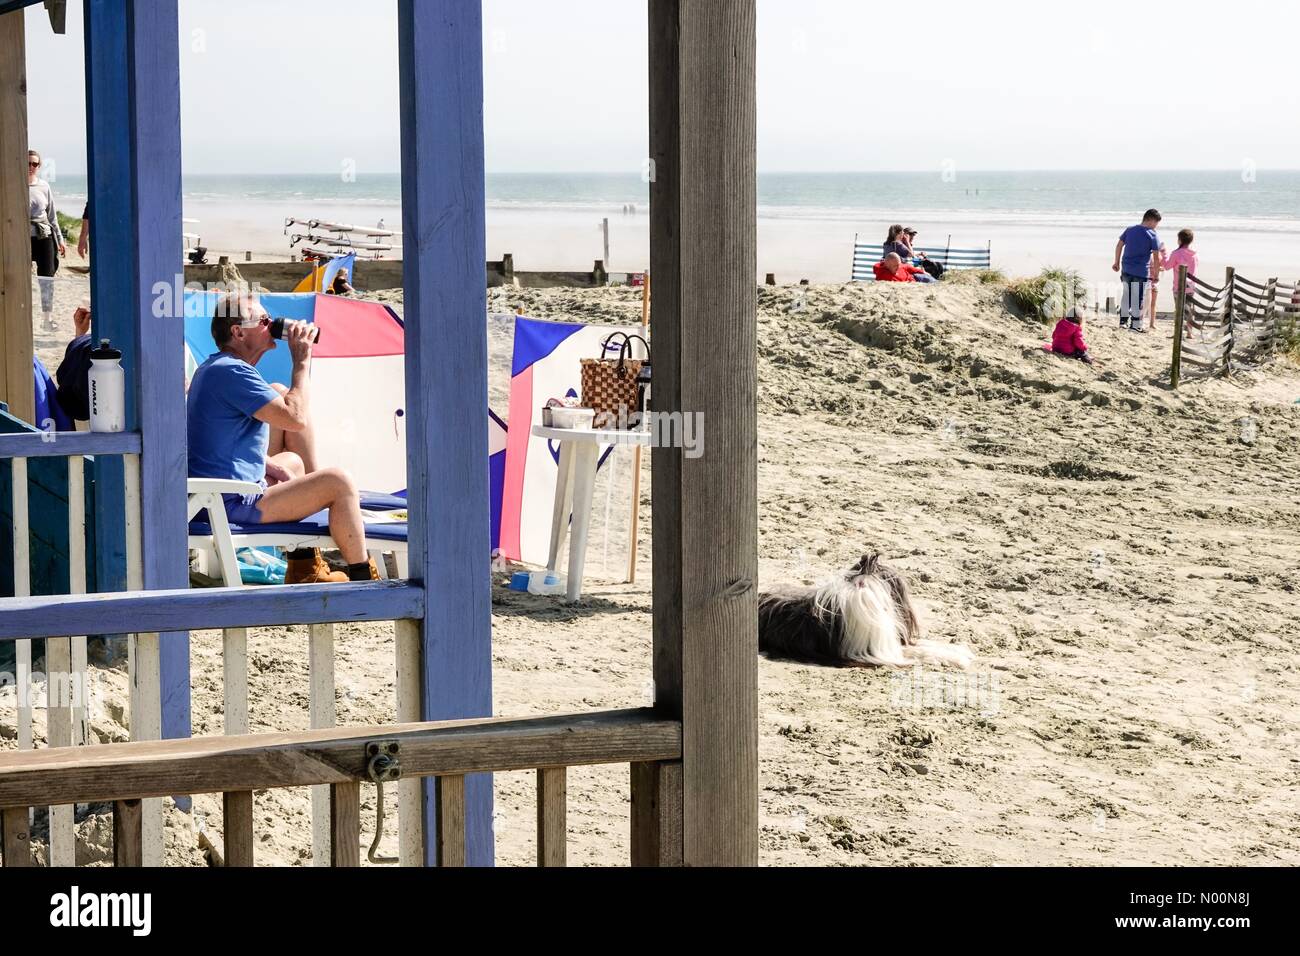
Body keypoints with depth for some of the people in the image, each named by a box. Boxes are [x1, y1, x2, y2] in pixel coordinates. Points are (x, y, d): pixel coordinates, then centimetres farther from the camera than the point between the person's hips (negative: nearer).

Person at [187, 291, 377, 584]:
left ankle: (302, 570, 35)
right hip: (234, 504, -11)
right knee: (339, 482, -12)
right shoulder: (233, 372, -18)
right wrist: (302, 361, -10)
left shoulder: (212, 368, 17)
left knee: (292, 461, 34)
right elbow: (296, 417, -22)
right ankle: (362, 579, 0)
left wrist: (269, 464, 15)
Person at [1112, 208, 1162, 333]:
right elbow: (1156, 257, -9)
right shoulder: (1152, 236, -8)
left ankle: (1123, 321, 22)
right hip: (1142, 271, -5)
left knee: (1126, 295, 16)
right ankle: (1135, 324, 5)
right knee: (1138, 298, 2)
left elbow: (1119, 246, 12)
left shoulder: (1129, 230, 7)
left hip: (1126, 270, 5)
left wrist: (1117, 262, 22)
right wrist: (1156, 274, 0)